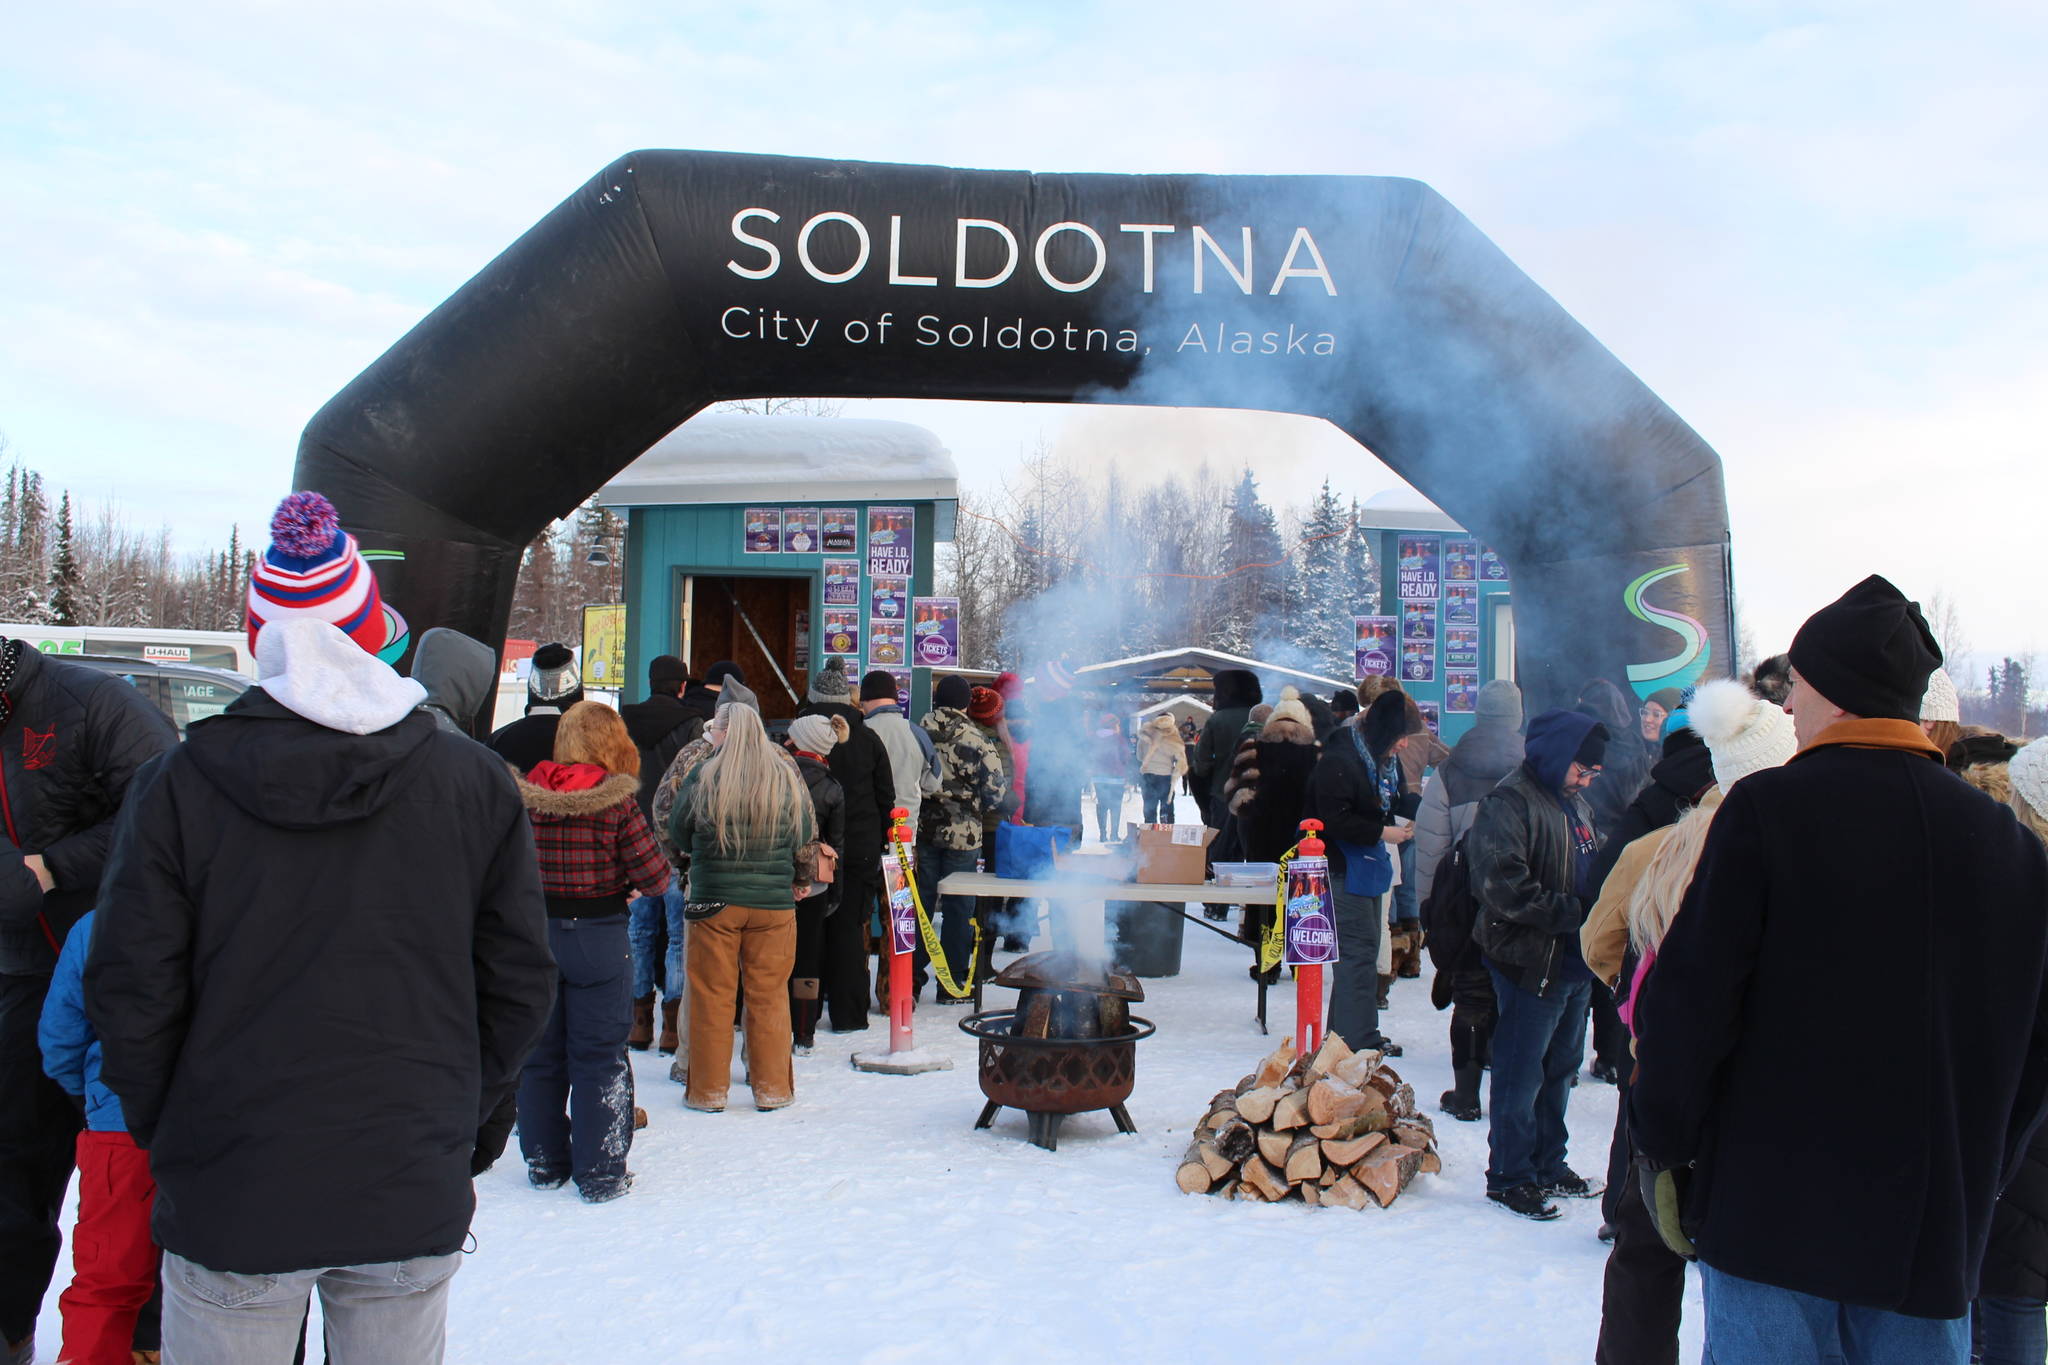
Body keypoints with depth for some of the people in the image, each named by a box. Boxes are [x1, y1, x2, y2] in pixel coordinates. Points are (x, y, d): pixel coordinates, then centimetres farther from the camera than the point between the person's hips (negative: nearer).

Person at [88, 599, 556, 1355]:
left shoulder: (180, 781, -6)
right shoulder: (476, 781, -2)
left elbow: (130, 993, -5)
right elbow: (519, 986, 0)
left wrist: (164, 1134, 10)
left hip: (230, 1204, -1)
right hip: (414, 1198, 1)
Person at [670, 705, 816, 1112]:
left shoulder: (703, 777, -9)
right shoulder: (787, 777, -1)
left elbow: (678, 836, 2)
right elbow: (806, 841, 7)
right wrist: (802, 879, 24)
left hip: (714, 899, -2)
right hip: (775, 902, 2)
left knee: (712, 996, 8)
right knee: (769, 995, 11)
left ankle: (708, 1090, 15)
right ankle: (772, 1088, 18)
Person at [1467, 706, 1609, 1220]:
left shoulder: (1574, 801, 14)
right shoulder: (1510, 802, -14)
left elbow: (1593, 866, 26)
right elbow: (1504, 887, -23)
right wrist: (1572, 911, -22)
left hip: (1574, 962, 9)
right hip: (1531, 962, -9)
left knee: (1560, 1068, 18)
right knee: (1521, 1075, 1)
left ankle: (1548, 1166, 31)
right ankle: (1509, 1176, 14)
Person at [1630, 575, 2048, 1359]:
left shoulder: (1767, 811, -12)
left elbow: (1691, 1001, -14)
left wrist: (1665, 1148, -2)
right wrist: (1980, 1171, 20)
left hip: (1773, 1212, -4)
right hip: (1938, 1224, 5)